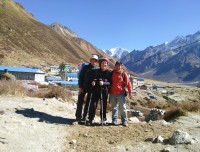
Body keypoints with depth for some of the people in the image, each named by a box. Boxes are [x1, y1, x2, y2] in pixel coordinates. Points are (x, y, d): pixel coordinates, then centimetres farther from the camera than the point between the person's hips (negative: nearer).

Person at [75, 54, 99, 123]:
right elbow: (80, 77, -1)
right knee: (80, 102, -1)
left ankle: (85, 116, 18)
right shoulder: (85, 67, 0)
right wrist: (80, 87, -8)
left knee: (88, 102, 8)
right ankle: (78, 116, 6)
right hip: (83, 87, -2)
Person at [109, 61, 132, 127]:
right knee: (114, 108, 9)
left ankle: (124, 121, 9)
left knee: (123, 108, 0)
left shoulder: (123, 73, 0)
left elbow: (128, 83, -3)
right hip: (112, 93, 3)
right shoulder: (112, 73, 8)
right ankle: (114, 120, 17)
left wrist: (130, 92, -6)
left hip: (121, 93, -3)